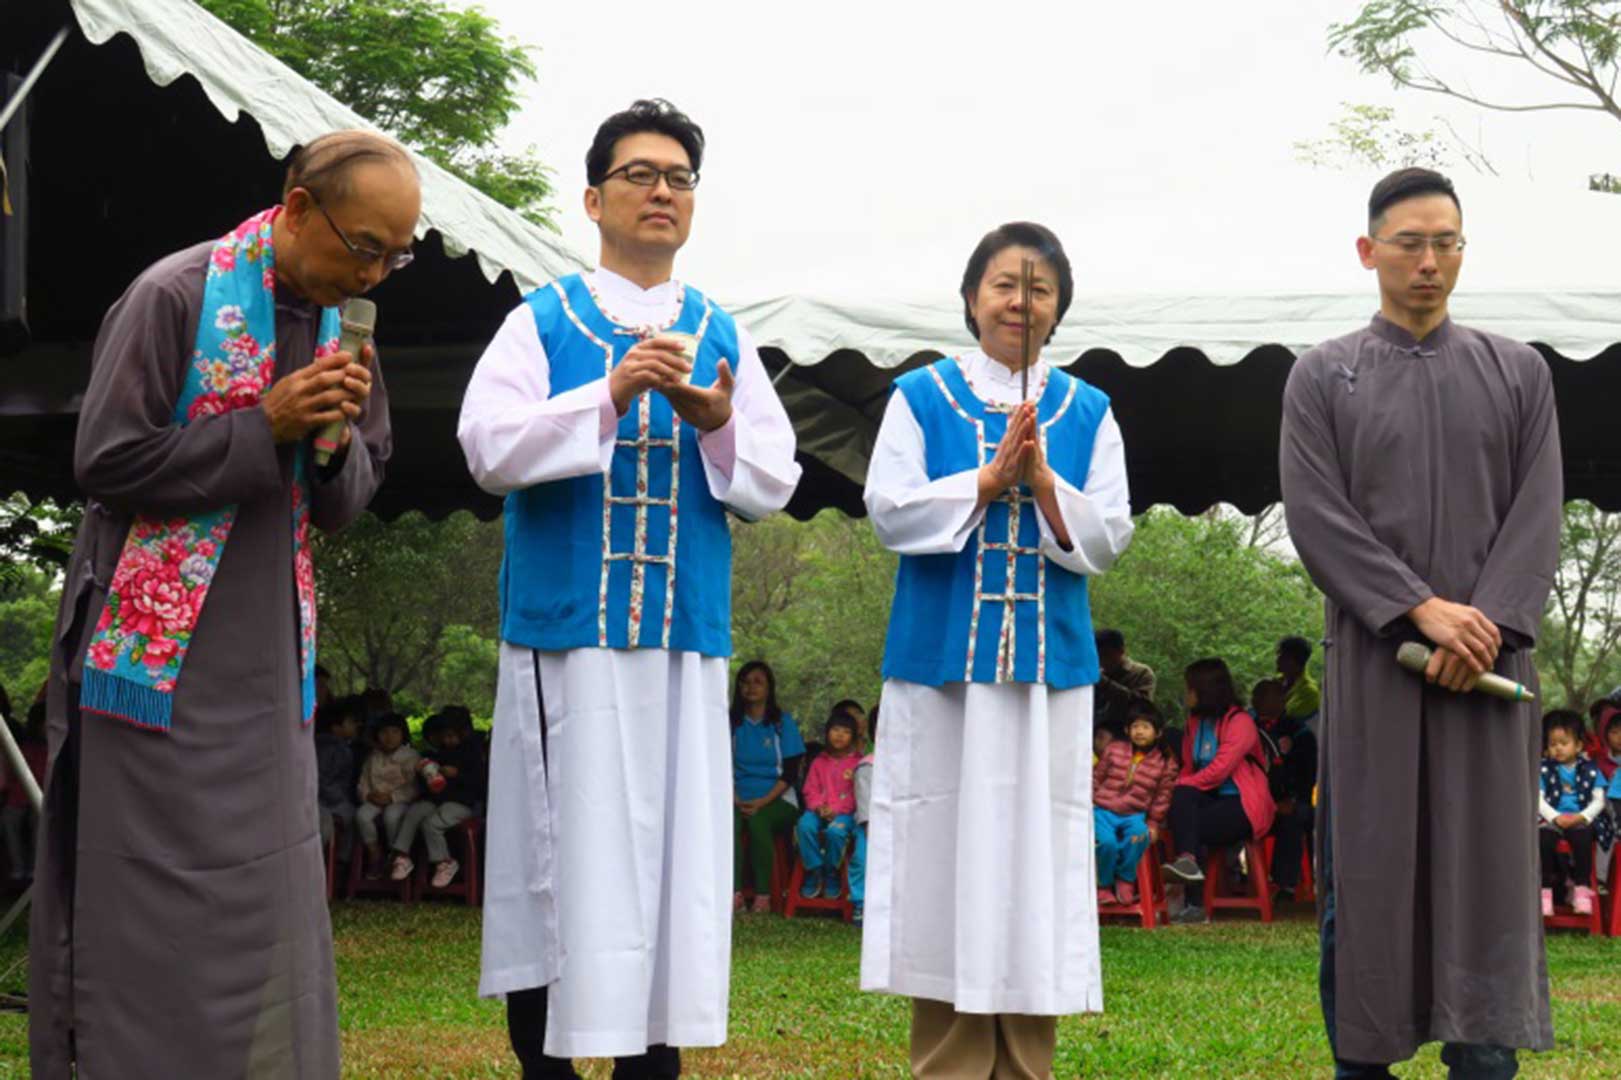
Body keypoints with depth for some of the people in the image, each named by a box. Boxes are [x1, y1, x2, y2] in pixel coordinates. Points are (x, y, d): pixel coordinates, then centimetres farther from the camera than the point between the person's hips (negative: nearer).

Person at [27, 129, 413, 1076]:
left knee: (266, 906, 8)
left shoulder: (339, 321, 7)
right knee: (147, 904, -1)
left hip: (269, 662, 6)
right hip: (155, 645, -6)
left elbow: (349, 501, 11)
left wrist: (338, 437, -12)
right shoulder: (177, 297, -12)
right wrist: (268, 425, -19)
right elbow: (107, 461, -14)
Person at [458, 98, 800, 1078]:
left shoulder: (725, 337, 14)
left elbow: (773, 484, 7)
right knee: (563, 849, -3)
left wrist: (715, 420, -13)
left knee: (673, 850, 1)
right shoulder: (540, 322, 6)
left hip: (687, 637, 3)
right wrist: (609, 395, -18)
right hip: (566, 631, -3)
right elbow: (489, 448, -8)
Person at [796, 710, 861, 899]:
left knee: (835, 830, -36)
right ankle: (814, 871, -17)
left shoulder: (857, 763, 5)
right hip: (819, 811, 3)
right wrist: (819, 807, -10)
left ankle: (831, 874, -12)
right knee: (805, 825, -31)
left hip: (845, 812, -3)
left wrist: (836, 810, -13)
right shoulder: (819, 763, 16)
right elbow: (811, 790, 11)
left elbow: (858, 794, -1)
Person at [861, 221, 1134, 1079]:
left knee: (1035, 852, 0)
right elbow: (890, 513, -4)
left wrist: (1042, 481, -14)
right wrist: (988, 478, -14)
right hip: (942, 656, -1)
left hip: (1049, 661, 2)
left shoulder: (1089, 413, 9)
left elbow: (1108, 539, 2)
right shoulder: (920, 396, 5)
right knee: (945, 852, -1)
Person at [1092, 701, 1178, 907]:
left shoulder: (1166, 762, 5)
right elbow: (1096, 778, 13)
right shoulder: (1114, 750, 8)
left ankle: (1125, 881, -8)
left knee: (1139, 836, -33)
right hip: (1103, 810, 0)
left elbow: (1163, 797, 7)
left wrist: (1154, 825, 0)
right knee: (1107, 841, -30)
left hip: (1134, 815, 0)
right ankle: (1103, 886, -5)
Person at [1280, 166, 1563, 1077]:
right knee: (1368, 865, 2)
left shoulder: (1519, 373, 9)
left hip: (1488, 656, 1)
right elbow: (1315, 515, -5)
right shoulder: (1322, 377, 5)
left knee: (1486, 863, -1)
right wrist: (1422, 609, -15)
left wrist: (1487, 627, -13)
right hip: (1372, 655, -1)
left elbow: (1539, 514, 1)